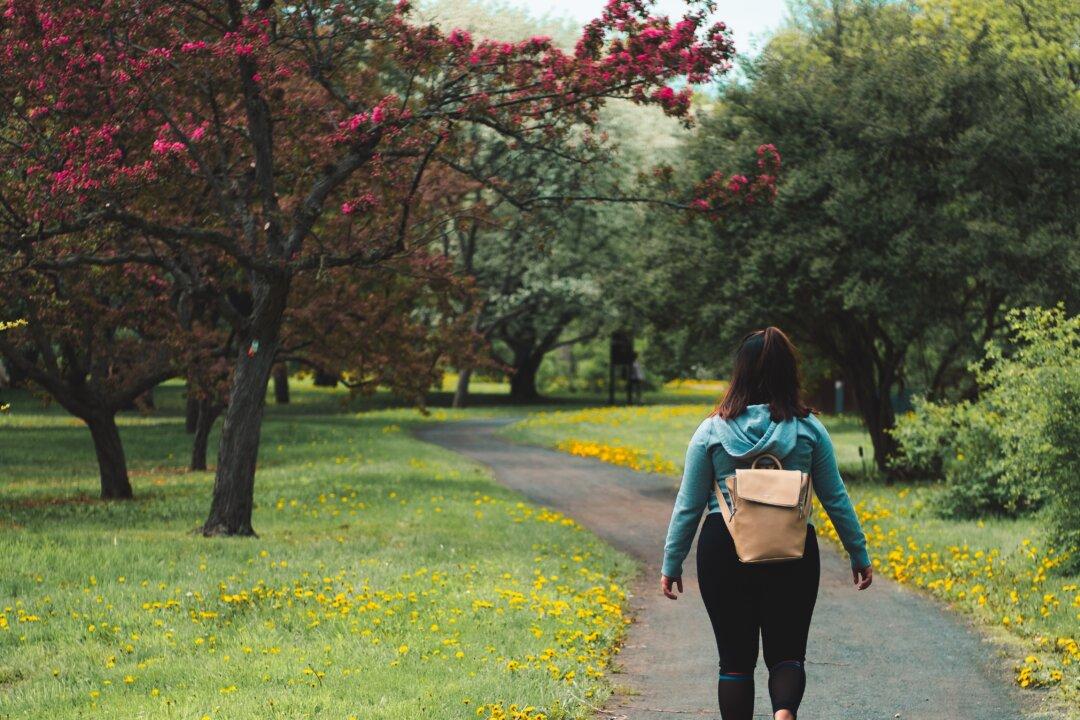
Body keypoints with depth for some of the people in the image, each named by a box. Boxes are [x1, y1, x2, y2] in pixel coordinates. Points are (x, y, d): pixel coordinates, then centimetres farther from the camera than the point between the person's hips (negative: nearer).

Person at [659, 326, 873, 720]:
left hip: (724, 551, 0)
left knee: (735, 658, 10)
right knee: (787, 652, 8)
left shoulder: (712, 430, -2)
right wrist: (859, 554, 14)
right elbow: (835, 499, 4)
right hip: (793, 553, 0)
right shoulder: (808, 429, -1)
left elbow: (689, 505, 1)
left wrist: (671, 564, 9)